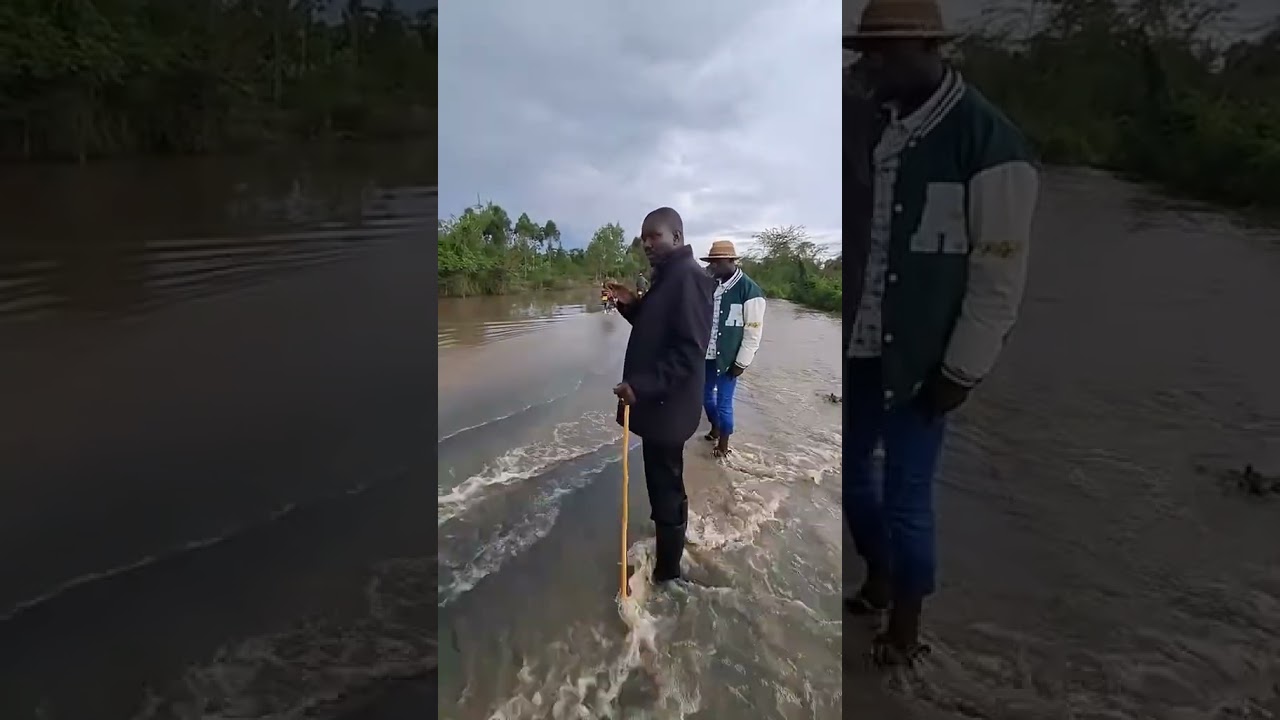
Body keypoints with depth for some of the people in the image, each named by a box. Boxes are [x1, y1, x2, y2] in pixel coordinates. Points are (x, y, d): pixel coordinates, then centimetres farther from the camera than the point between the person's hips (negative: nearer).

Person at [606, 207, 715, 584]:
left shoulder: (689, 277, -20)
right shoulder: (667, 277, 13)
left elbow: (689, 350, -26)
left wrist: (642, 385, -30)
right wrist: (631, 305, 4)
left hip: (667, 406, -11)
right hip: (657, 401, 11)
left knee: (665, 490, 1)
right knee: (664, 485, 22)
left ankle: (666, 575, 14)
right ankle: (665, 558, 39)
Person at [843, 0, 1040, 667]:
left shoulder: (990, 142, -13)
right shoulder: (882, 128, 5)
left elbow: (1000, 275, -12)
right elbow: (864, 236, 8)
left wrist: (960, 372, -11)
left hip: (923, 359, -6)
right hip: (862, 346, 6)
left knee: (906, 496, 3)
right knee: (848, 470, 16)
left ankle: (905, 628, 29)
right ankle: (876, 583, 43)